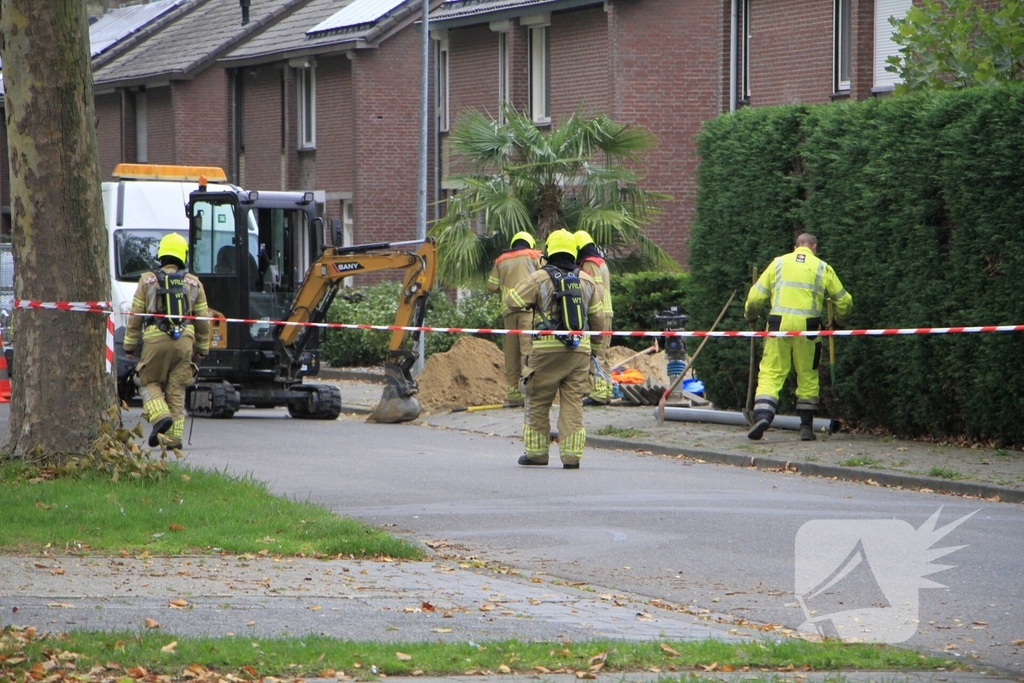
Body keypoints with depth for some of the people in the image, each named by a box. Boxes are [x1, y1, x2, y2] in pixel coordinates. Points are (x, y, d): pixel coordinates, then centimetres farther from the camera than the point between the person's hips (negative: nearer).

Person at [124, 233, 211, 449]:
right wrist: (202, 348, 24)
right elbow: (202, 319, 13)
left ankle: (160, 416, -14)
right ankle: (174, 436, 3)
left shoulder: (148, 281, 5)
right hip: (184, 341, 2)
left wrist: (130, 345, 10)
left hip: (155, 340, -2)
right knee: (176, 389, 7)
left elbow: (136, 316, 4)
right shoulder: (194, 283, 11)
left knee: (149, 382, 11)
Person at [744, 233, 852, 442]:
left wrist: (751, 317, 27)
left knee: (771, 373, 0)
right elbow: (844, 301, 14)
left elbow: (755, 296, 8)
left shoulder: (778, 263, 13)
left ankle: (762, 415, -21)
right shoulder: (822, 268, 11)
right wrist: (840, 321, 33)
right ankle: (806, 426, 12)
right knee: (808, 376, 11)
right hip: (807, 327, 0)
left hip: (779, 324, 0)